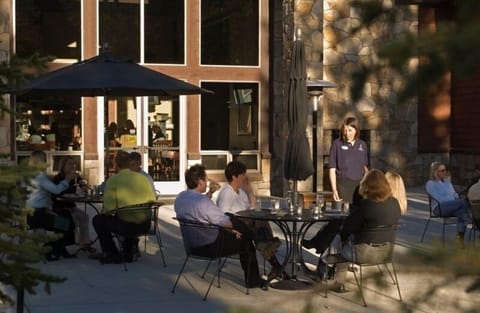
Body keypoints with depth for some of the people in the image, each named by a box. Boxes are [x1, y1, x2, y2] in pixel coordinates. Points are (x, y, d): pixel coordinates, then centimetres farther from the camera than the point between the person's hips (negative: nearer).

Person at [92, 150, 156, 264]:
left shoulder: (113, 180, -7)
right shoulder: (143, 178, 5)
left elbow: (109, 208, -11)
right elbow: (152, 201, 6)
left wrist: (103, 212, 13)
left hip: (126, 226, -5)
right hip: (145, 225, 5)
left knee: (98, 220, 20)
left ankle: (113, 255, 22)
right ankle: (128, 253, 44)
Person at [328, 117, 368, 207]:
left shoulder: (362, 145, 9)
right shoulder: (337, 144, -2)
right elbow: (332, 169, -2)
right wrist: (334, 189, -9)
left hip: (360, 184, 3)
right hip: (344, 184, -3)